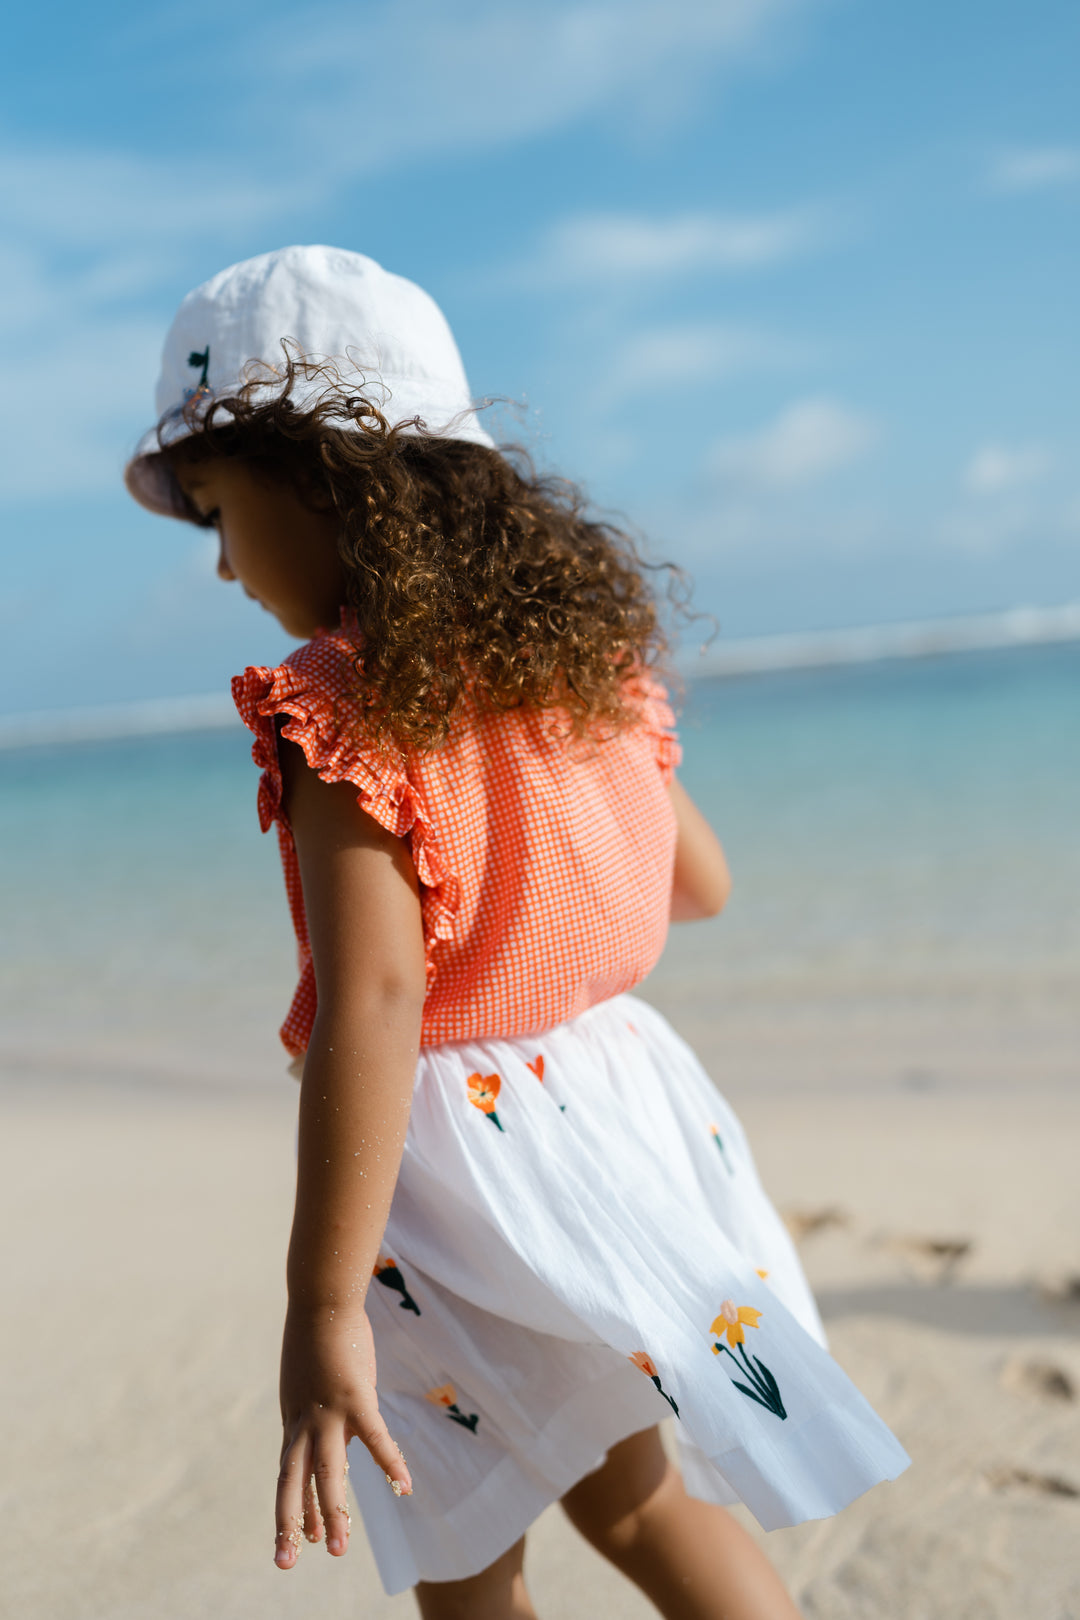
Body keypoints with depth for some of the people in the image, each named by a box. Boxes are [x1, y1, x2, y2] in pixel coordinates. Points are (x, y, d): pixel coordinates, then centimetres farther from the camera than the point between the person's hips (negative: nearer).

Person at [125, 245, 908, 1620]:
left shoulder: (339, 703, -19)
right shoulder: (576, 647, 1)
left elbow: (371, 1006, -27)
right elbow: (696, 883, 12)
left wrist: (322, 1310, -25)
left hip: (461, 1156, -7)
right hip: (618, 1102, 7)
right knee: (627, 1492, 26)